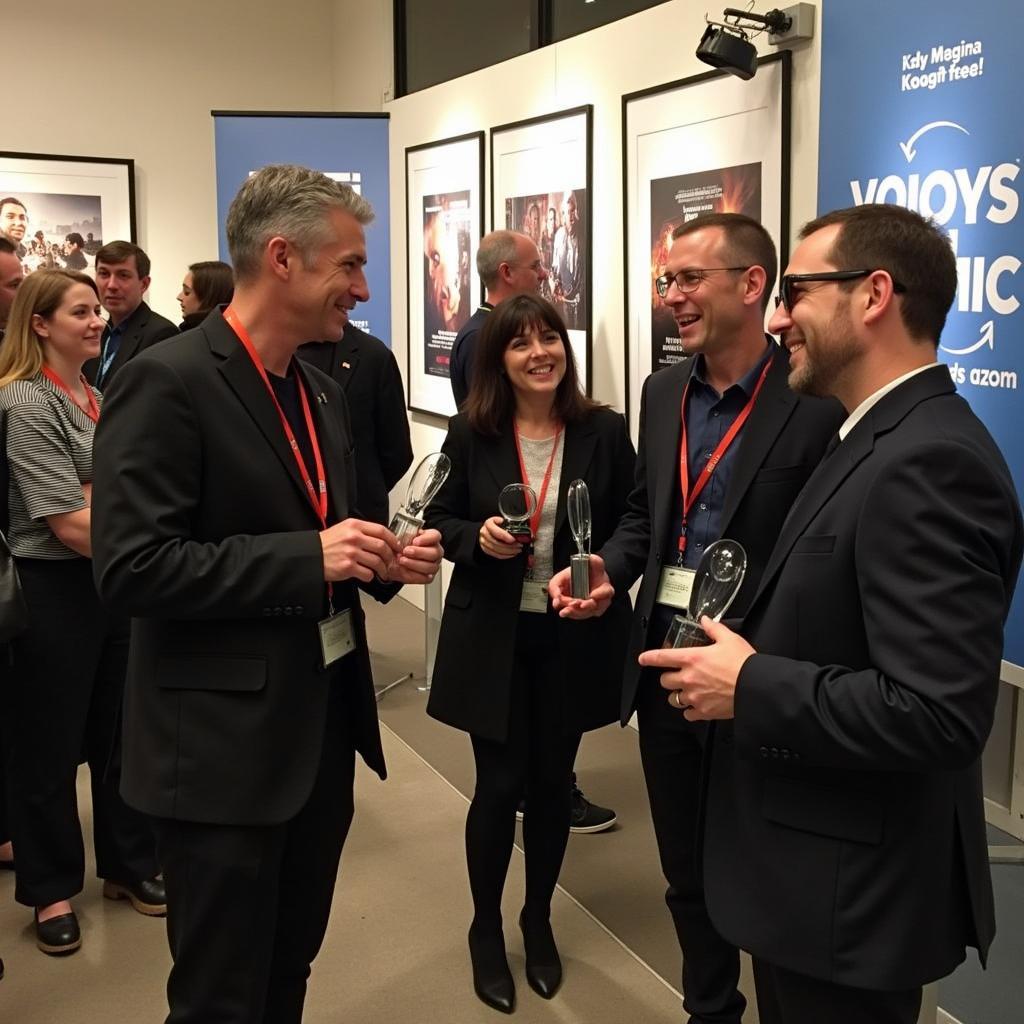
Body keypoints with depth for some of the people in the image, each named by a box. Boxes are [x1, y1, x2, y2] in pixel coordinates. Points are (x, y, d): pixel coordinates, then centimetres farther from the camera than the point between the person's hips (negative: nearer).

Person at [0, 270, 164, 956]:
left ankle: (131, 865, 30)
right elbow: (67, 520, -19)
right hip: (56, 586, -6)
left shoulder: (99, 397, 10)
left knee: (121, 730, 14)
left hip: (117, 578, 7)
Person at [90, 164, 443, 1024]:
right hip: (224, 744, -8)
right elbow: (130, 568, -22)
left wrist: (381, 560, -2)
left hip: (325, 725, 8)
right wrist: (309, 559, -25)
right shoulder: (166, 382, -16)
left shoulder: (322, 393, 10)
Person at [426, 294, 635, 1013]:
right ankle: (486, 927, 30)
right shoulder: (471, 433, -5)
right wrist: (478, 538, -19)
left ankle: (539, 919, 37)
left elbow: (633, 525, 1)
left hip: (572, 637, 1)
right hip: (491, 637, -1)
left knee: (552, 782, 14)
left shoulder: (605, 431, -5)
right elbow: (439, 521, 1)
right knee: (500, 784, 6)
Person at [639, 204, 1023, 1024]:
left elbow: (937, 713, -31)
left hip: (852, 887, -9)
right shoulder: (888, 442, 8)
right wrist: (747, 648, 1)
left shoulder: (929, 463, -25)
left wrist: (751, 686, -22)